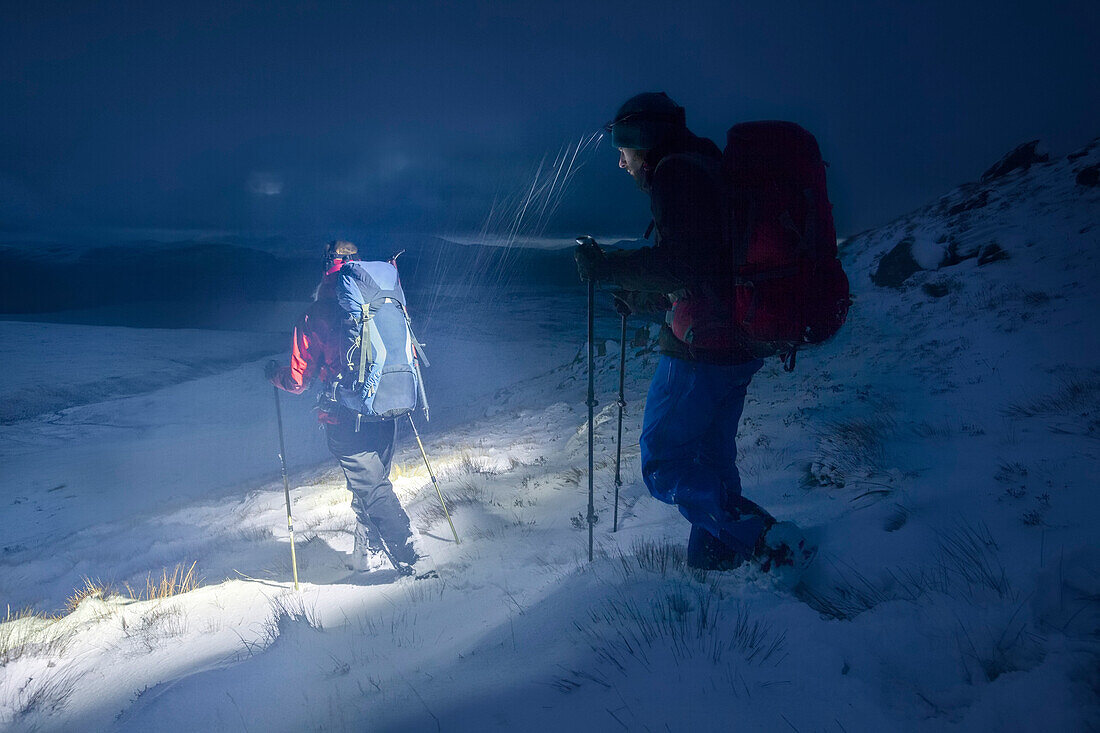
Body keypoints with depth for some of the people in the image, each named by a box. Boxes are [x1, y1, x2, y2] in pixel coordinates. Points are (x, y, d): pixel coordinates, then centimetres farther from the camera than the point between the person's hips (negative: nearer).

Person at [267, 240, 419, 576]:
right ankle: (368, 553, 31)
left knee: (373, 489, 1)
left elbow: (298, 380, -3)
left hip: (346, 422, -5)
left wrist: (274, 374, 18)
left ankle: (407, 559, -2)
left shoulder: (313, 320, -9)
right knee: (371, 481, 20)